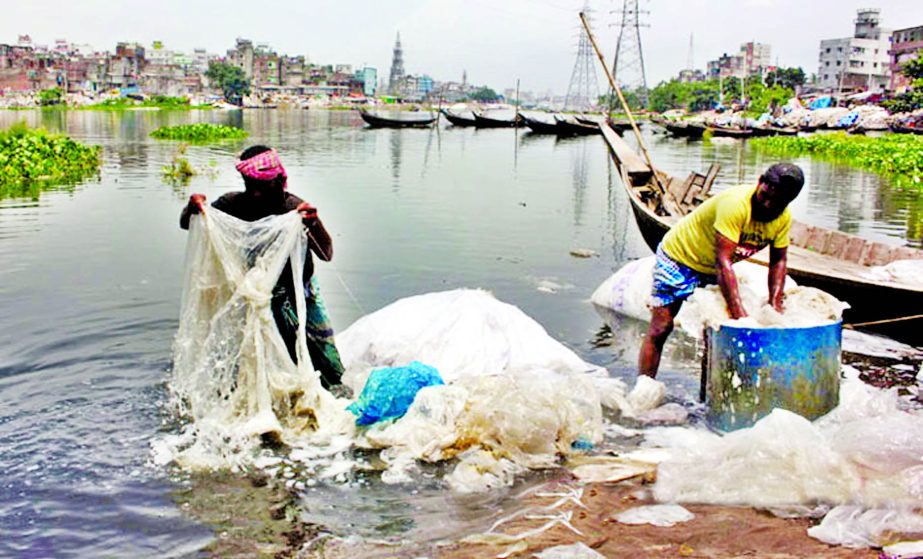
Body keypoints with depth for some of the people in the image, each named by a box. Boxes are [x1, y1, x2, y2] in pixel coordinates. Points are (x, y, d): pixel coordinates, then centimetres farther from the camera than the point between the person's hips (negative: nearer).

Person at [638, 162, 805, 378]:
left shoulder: (784, 217, -12)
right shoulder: (735, 203, -36)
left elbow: (778, 261, 0)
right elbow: (722, 260, -39)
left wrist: (775, 303, -14)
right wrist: (739, 313, -42)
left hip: (713, 271, 7)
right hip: (679, 254, -7)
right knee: (660, 329, -11)